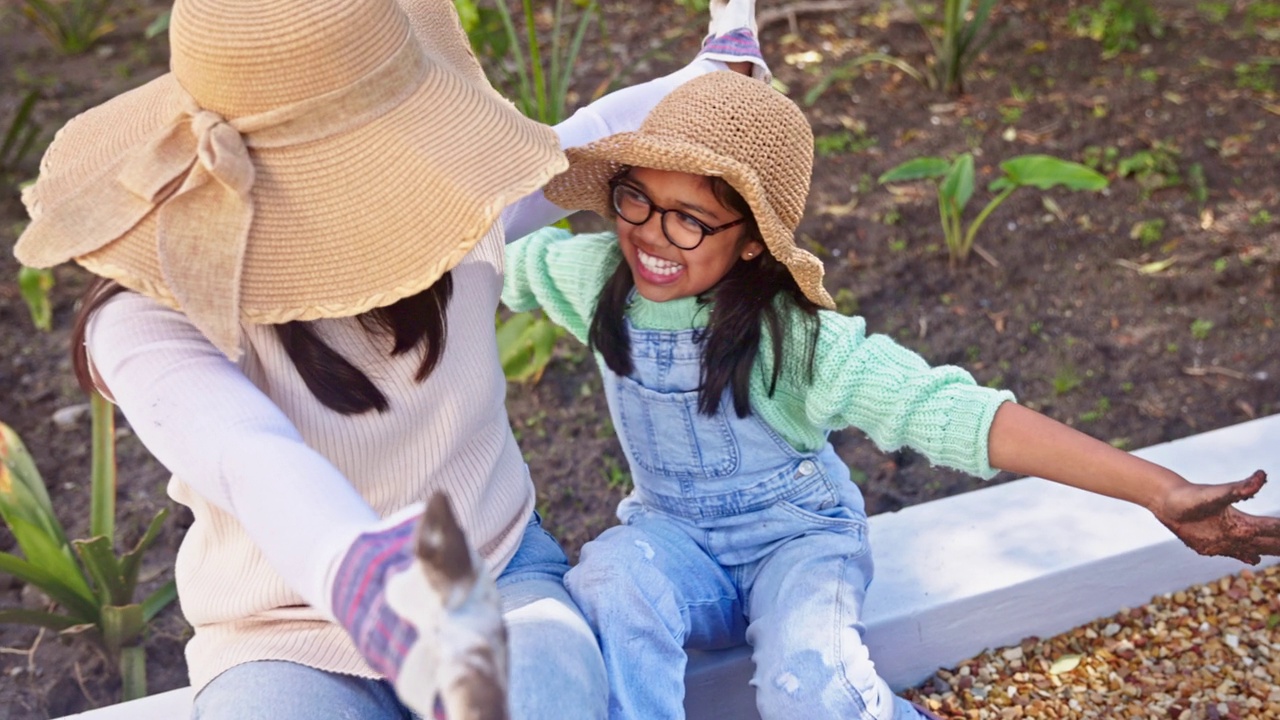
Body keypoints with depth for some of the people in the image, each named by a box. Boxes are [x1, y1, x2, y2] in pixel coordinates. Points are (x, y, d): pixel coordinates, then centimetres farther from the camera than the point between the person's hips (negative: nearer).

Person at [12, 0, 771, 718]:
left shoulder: (446, 191, -6)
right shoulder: (151, 318, -19)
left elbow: (588, 139, 15)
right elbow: (249, 457, -41)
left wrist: (712, 74, 28)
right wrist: (352, 571, -62)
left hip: (496, 583, 2)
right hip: (293, 640, -1)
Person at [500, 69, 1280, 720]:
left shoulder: (792, 333, -27)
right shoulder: (595, 275, -13)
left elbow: (948, 410, -35)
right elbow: (506, 256, 10)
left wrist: (1162, 490, -40)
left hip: (798, 539, -3)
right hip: (675, 537, 3)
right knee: (610, 576, -32)